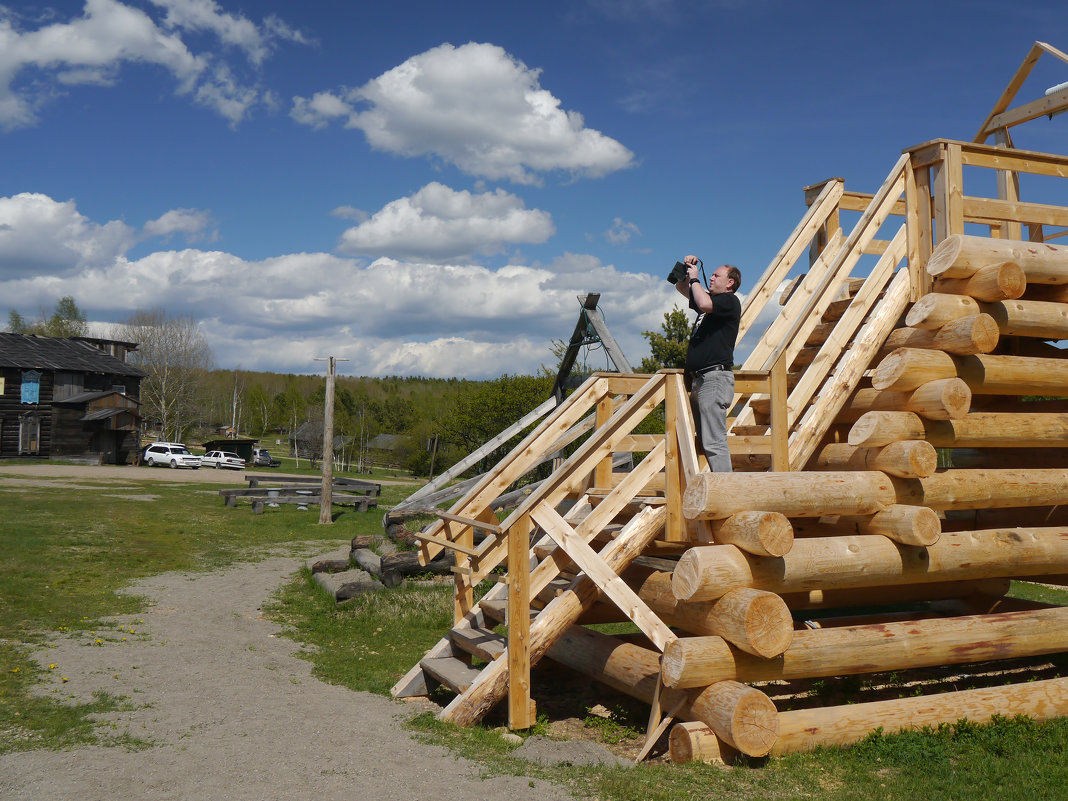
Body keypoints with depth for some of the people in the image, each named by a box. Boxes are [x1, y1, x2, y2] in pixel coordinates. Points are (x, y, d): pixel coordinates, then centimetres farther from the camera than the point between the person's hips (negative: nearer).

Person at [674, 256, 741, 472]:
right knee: (706, 441, 10)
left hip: (715, 377, -10)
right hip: (700, 379, 10)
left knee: (713, 442, -15)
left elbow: (705, 304, -25)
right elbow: (681, 287, 36)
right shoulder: (709, 299, 23)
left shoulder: (730, 301, -4)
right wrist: (686, 270, 16)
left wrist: (695, 278, -9)